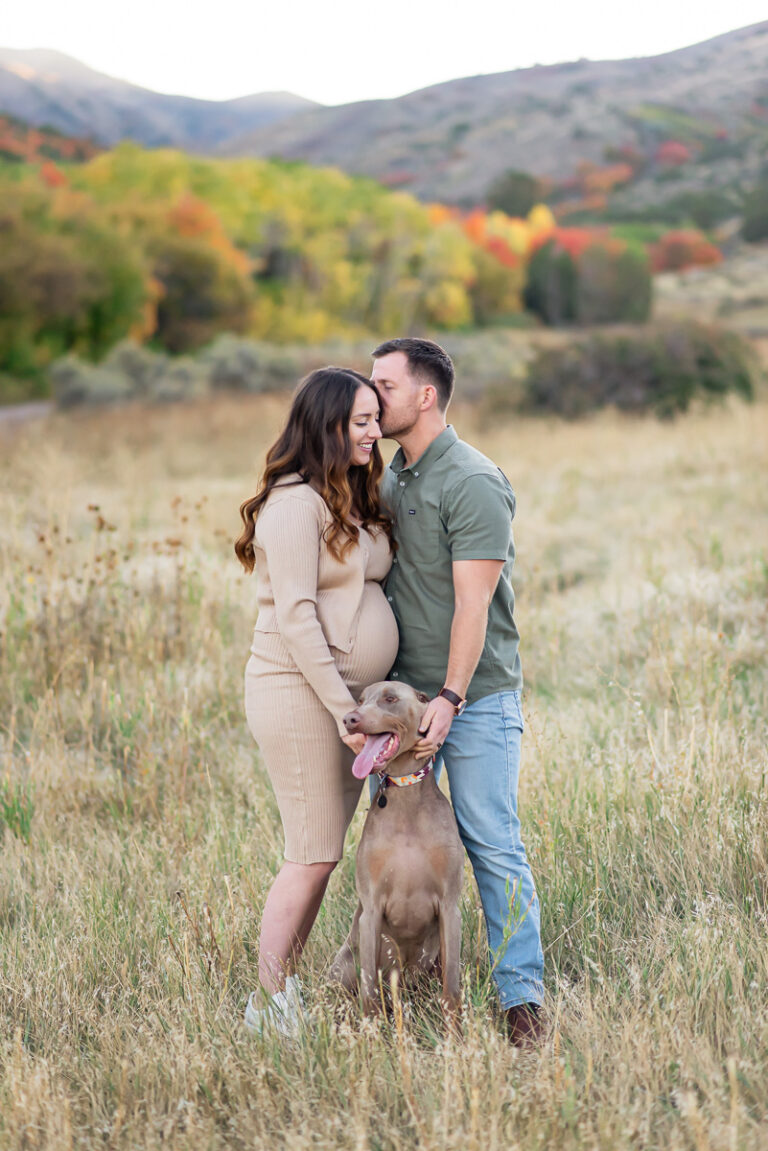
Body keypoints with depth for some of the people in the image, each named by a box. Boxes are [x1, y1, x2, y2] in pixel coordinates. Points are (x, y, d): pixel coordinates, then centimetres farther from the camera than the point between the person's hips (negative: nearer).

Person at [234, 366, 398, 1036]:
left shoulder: (355, 501, 15)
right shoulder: (295, 504, -14)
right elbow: (294, 615, -18)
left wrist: (359, 704, 12)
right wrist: (343, 708, -19)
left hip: (348, 694, 9)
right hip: (301, 695, -9)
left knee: (324, 852, 10)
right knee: (313, 856, -6)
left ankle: (286, 992, 19)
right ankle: (269, 1008, 3)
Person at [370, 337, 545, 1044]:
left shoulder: (473, 483, -14)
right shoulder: (390, 477, 12)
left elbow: (473, 603, -18)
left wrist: (451, 698, -21)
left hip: (476, 695, -7)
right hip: (405, 690, 7)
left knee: (492, 844, -5)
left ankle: (521, 995, 1)